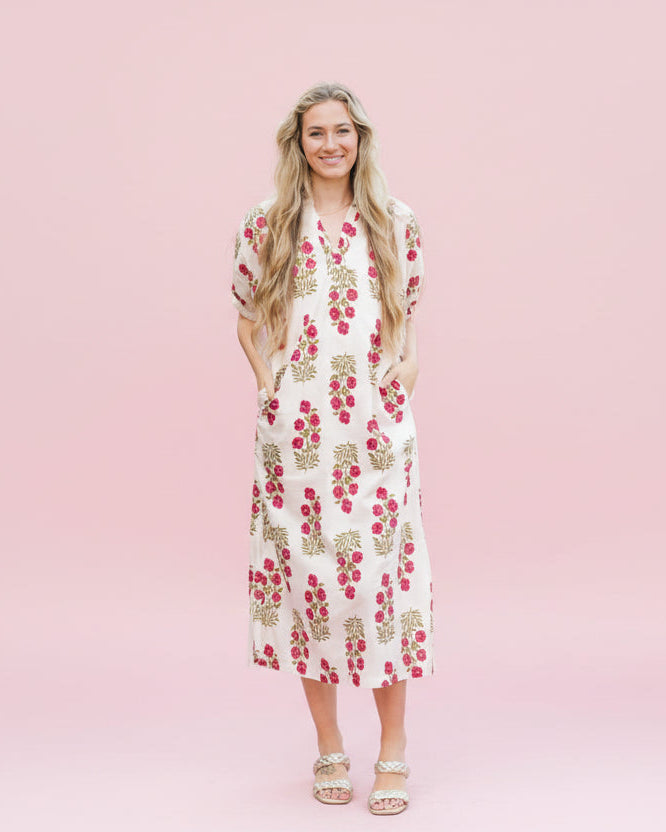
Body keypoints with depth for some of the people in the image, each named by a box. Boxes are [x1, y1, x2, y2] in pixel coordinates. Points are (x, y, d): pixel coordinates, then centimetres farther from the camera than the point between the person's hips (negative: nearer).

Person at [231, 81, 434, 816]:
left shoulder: (395, 224, 8)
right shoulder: (265, 226, 5)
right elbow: (248, 316, 15)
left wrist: (407, 366, 2)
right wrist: (264, 376, 1)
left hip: (377, 425, 0)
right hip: (295, 426, 0)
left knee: (382, 570, -1)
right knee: (305, 572, 3)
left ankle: (393, 751, 13)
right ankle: (329, 748, 19)